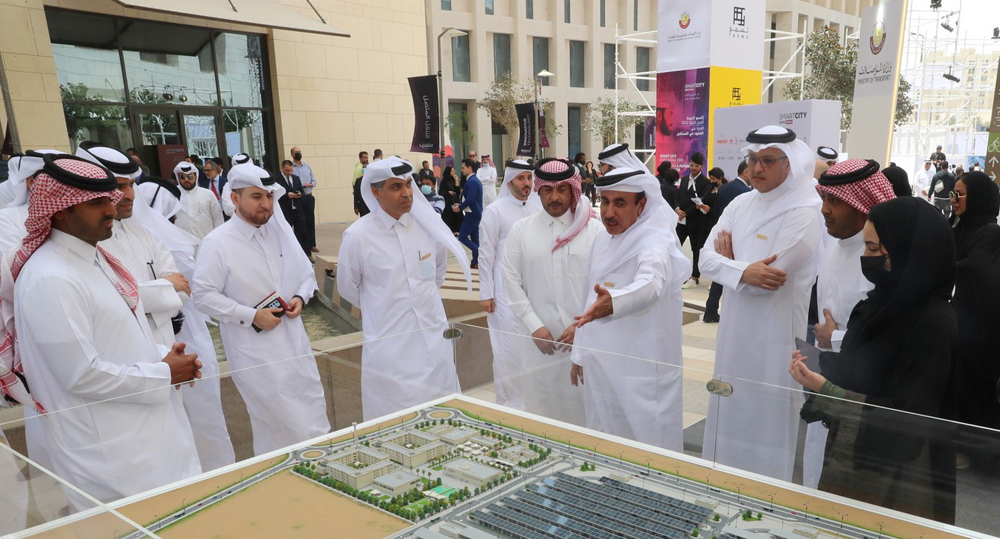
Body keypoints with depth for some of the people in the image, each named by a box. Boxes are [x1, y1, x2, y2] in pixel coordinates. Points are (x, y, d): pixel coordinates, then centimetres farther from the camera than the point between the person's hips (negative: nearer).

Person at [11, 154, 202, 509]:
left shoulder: (93, 257, 7)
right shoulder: (49, 280, -22)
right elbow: (82, 374, -23)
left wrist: (162, 358, 1)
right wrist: (163, 374, -15)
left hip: (141, 428, 9)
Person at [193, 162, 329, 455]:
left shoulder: (282, 230, 5)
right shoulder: (217, 243, -9)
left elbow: (307, 274, 15)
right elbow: (204, 296, -11)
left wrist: (301, 297, -6)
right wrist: (251, 316, -16)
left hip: (294, 340, 5)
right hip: (254, 350, -5)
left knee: (313, 414, 12)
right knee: (279, 423, 0)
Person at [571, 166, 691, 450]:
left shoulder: (656, 243, -18)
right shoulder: (602, 240, 7)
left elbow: (649, 284, -40)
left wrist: (613, 303, -61)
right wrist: (580, 353, 17)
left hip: (642, 372, -7)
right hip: (601, 368, 7)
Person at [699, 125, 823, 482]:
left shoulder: (804, 214, -15)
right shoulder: (740, 204, 6)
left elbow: (767, 280, -21)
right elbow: (706, 258, -4)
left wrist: (729, 260, -7)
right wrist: (743, 271, -22)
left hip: (775, 336, -6)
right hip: (735, 331, 7)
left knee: (766, 420, 5)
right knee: (730, 415, 18)